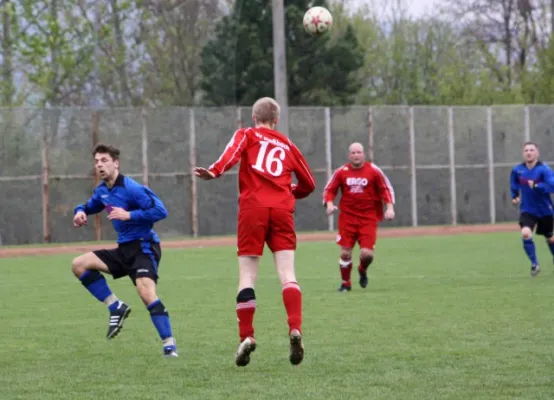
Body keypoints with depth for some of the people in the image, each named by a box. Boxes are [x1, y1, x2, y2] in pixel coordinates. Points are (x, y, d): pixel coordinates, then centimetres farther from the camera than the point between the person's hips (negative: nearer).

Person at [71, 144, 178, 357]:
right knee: (79, 264, -1)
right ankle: (116, 307, 2)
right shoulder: (101, 191, 8)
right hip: (124, 249, 8)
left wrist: (128, 215, -25)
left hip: (143, 247, -8)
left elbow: (160, 211, -21)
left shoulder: (131, 188, -16)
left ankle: (169, 344, -24)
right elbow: (90, 206, 29)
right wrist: (81, 211, 5)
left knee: (146, 292, -28)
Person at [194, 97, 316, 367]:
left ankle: (246, 337, -4)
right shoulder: (288, 146, 22)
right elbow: (308, 184, 26)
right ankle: (295, 329, -23)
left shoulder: (247, 135, 14)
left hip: (253, 209, -2)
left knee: (247, 275, 3)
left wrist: (214, 172, -26)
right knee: (287, 274, -4)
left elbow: (234, 151, -10)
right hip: (282, 210, 2)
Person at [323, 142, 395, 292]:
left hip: (368, 218, -1)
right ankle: (345, 283, 19)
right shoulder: (341, 172, 0)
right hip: (347, 217, 1)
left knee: (367, 253, -11)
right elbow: (330, 189, 7)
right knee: (345, 253, -3)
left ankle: (363, 270, 25)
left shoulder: (373, 170, -2)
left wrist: (389, 207, -6)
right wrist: (329, 204, -11)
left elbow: (386, 188, 5)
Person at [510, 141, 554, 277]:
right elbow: (514, 184, 20)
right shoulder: (517, 170, -4)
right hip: (527, 210, 2)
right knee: (525, 233, -24)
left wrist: (536, 186, -37)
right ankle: (534, 264, -11)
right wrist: (515, 196, 13)